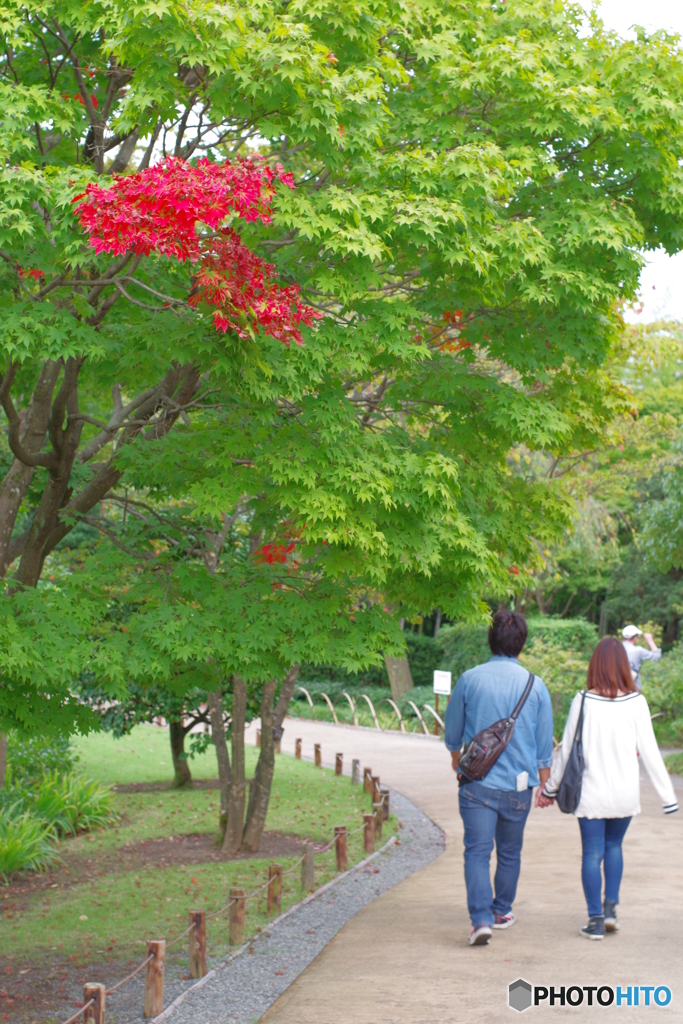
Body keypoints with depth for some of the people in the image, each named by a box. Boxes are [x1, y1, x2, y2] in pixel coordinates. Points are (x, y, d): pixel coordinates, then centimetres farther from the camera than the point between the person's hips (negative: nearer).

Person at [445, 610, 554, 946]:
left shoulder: (469, 679, -5)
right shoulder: (535, 685, -2)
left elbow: (452, 732, 7)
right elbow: (544, 744, 4)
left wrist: (456, 758, 28)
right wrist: (544, 785, 17)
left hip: (477, 782, -2)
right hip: (519, 783, 2)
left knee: (477, 851, -3)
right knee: (510, 851, 18)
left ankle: (481, 919, -16)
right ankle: (502, 911, 31)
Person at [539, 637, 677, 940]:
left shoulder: (583, 702, -9)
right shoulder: (636, 702, -8)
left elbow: (567, 749, -2)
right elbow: (649, 752, -5)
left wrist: (550, 787, 12)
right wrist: (667, 796, 3)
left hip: (591, 792, -1)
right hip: (625, 792, 2)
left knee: (592, 853, 7)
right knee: (614, 846, 21)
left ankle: (596, 919, 7)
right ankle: (611, 907, 12)